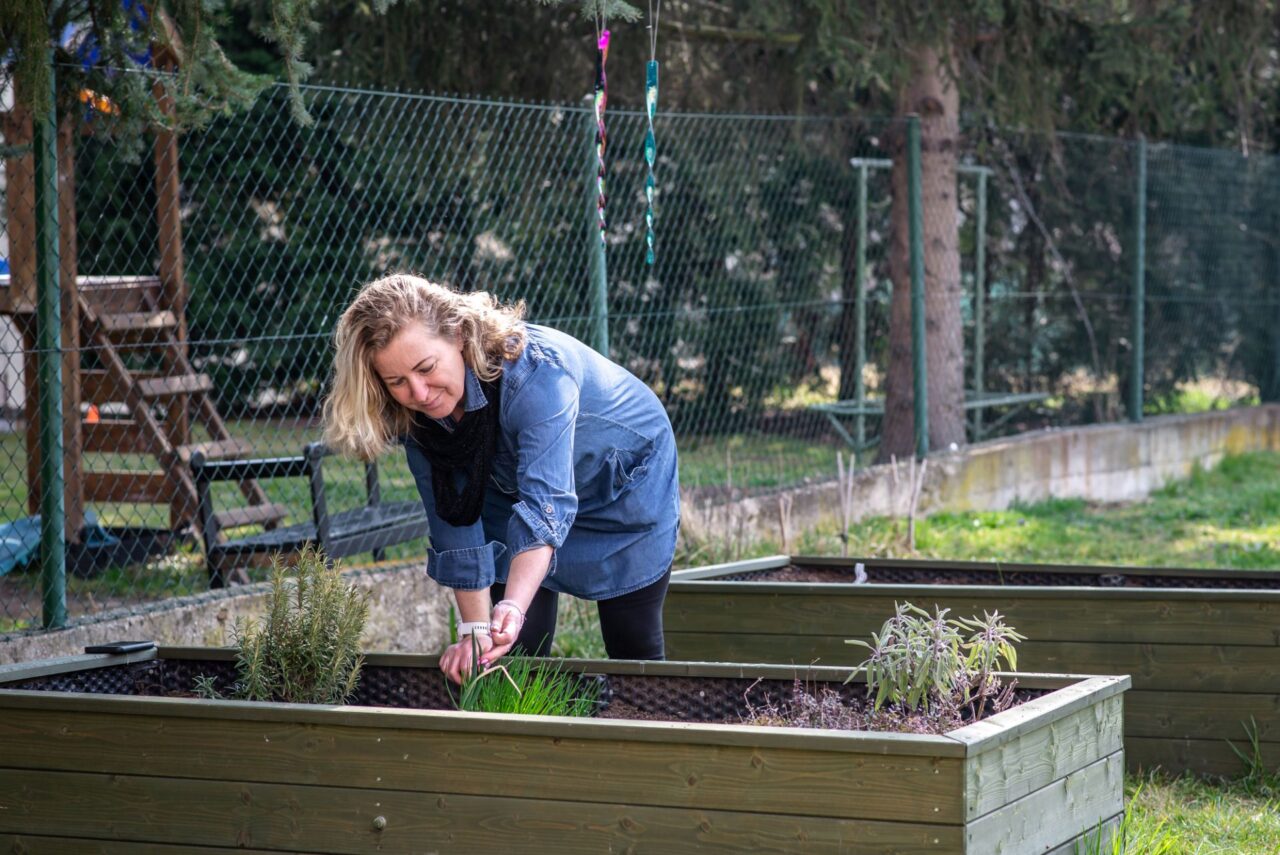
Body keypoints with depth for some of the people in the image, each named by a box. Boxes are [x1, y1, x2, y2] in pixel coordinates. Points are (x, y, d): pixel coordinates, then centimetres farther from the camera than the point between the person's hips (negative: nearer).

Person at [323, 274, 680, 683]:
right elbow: (454, 521, -17)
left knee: (634, 649, 0)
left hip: (625, 483, -4)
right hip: (510, 491, 4)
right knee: (517, 649, -4)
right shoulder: (412, 414, -22)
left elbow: (546, 500, -50)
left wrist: (514, 607, -63)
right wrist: (474, 630, -22)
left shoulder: (534, 372, -40)